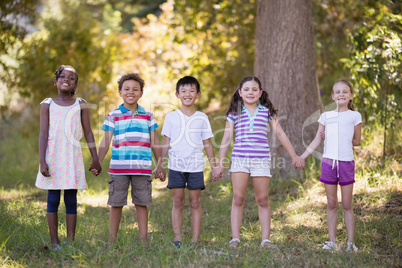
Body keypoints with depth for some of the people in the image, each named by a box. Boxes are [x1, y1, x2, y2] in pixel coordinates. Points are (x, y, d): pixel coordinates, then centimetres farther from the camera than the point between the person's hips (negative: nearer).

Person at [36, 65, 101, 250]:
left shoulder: (81, 105, 7)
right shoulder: (47, 105, 4)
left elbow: (88, 133, 8)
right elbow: (43, 134, -1)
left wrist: (95, 159, 6)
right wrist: (42, 161, -9)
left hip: (72, 157, 1)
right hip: (53, 156, -1)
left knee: (71, 200, 2)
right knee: (53, 199, 1)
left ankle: (70, 241, 7)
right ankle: (54, 242, 6)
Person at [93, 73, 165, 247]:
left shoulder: (147, 116, 10)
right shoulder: (113, 116, 6)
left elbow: (154, 141, 13)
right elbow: (105, 141, 5)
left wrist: (159, 165, 12)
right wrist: (98, 162, -3)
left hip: (142, 168, 1)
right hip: (118, 167, -1)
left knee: (142, 203, 4)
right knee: (116, 203, 3)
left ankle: (143, 239, 12)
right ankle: (112, 239, 12)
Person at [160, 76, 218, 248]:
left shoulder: (202, 118, 7)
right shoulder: (171, 117, 5)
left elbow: (207, 144, 10)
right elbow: (165, 142, 7)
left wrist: (214, 166, 7)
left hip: (196, 166, 0)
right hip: (176, 165, 0)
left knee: (195, 203, 2)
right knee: (178, 202, 1)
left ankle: (195, 240, 4)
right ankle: (177, 238, 5)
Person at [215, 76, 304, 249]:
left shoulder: (267, 111, 8)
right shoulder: (234, 113, 7)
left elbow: (280, 134, 12)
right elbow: (226, 139, 8)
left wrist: (294, 156, 12)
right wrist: (220, 163, 6)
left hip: (261, 159, 0)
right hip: (239, 158, 0)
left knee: (263, 200, 2)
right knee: (238, 198, -3)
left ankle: (266, 239, 6)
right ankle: (235, 238, -1)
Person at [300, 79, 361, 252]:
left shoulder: (354, 116, 4)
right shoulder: (325, 116, 8)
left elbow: (356, 141, 8)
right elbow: (317, 141, 11)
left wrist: (338, 140, 1)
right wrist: (301, 158, 6)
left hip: (346, 162, -2)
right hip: (329, 162, 2)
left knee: (347, 205, 1)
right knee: (331, 204, 6)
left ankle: (351, 242, 8)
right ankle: (332, 241, 11)